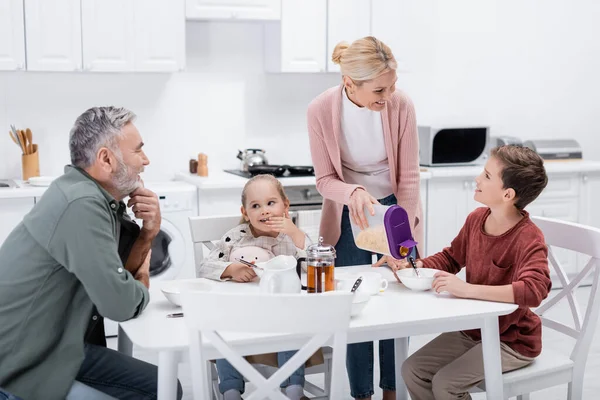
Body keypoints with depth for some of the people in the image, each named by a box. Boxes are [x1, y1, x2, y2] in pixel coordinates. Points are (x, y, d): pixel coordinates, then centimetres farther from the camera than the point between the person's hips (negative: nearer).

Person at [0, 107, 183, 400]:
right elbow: (121, 304, -24)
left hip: (61, 348, 9)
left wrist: (149, 232, -8)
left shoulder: (98, 197, 4)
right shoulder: (82, 203, -25)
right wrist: (143, 282, -1)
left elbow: (120, 274, 9)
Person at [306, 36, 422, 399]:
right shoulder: (321, 110, -21)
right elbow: (326, 179, -13)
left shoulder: (401, 105, -21)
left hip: (396, 208, 0)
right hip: (349, 216, 0)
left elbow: (409, 177, -16)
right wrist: (354, 193, -36)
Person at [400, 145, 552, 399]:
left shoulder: (529, 239, -26)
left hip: (512, 342, -7)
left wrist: (467, 289, -44)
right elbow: (451, 257, 13)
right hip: (472, 330, 7)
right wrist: (418, 266, -7)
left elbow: (534, 290, -43)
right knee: (412, 371, -2)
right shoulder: (476, 219, -4)